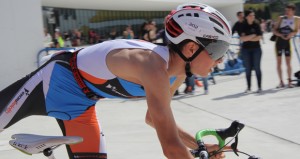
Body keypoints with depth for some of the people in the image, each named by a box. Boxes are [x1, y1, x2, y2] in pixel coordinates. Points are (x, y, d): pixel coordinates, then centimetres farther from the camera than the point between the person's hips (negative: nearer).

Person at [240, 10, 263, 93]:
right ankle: (248, 87, 10)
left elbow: (259, 37, -8)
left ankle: (259, 87, 4)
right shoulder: (243, 26, 1)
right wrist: (253, 35, -11)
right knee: (248, 69, 4)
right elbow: (242, 39, -9)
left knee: (257, 68, -1)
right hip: (246, 49, 1)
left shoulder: (256, 25, 0)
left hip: (256, 49, -1)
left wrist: (247, 38, -10)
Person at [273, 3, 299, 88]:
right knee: (279, 62, 2)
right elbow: (274, 30, -1)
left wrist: (292, 33, -14)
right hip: (279, 41, 0)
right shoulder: (281, 18, -2)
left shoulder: (296, 19, -1)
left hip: (288, 42, 0)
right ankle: (281, 82, 9)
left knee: (288, 63, 0)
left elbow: (296, 31, 8)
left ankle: (289, 81, 10)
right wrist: (281, 35, -19)